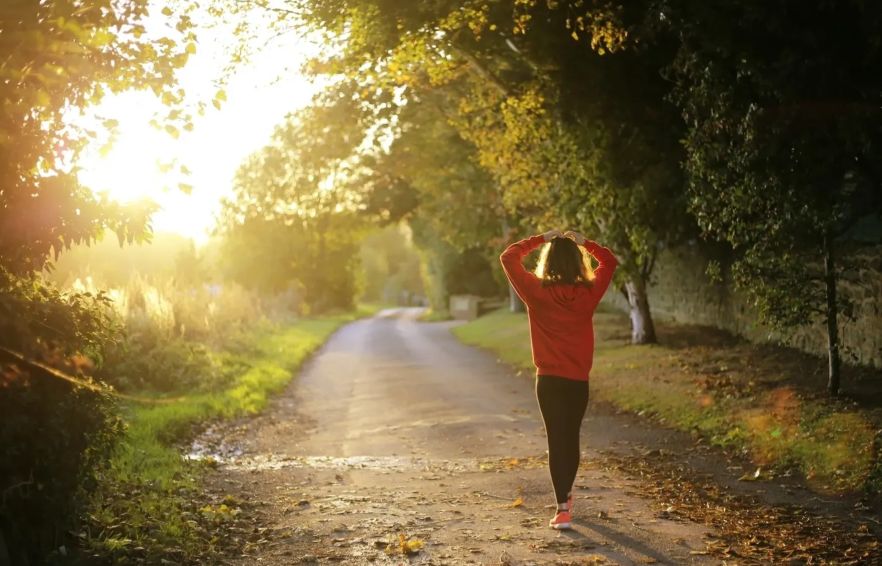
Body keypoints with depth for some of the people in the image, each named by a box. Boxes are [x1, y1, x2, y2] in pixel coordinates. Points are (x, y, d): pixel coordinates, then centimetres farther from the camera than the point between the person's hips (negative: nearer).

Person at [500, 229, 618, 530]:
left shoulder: (537, 291, -10)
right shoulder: (589, 292, -4)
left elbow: (508, 257, -1)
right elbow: (610, 261, 14)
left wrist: (540, 239, 3)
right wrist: (584, 242, 10)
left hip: (549, 379, -2)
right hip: (579, 380, 2)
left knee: (556, 441, 0)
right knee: (571, 437, 18)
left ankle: (563, 509, -8)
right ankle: (566, 495, 37)